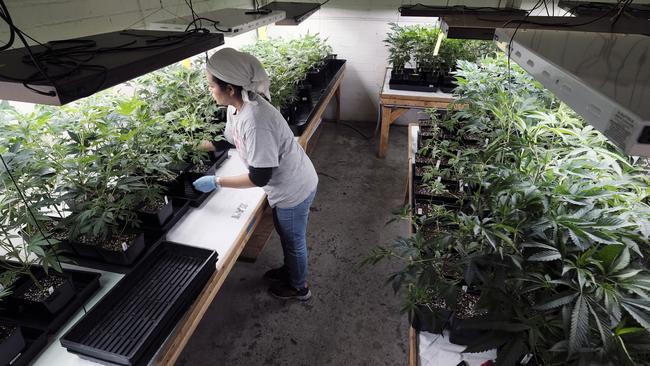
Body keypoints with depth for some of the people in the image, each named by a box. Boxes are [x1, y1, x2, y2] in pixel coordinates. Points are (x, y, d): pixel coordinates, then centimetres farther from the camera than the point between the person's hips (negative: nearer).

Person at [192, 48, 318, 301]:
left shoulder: (255, 120, -35)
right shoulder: (236, 107, -5)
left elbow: (260, 177, -31)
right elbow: (228, 139, 14)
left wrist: (216, 182, -22)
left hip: (294, 189, -8)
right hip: (286, 184, 8)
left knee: (293, 241, 15)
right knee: (286, 235, 29)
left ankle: (299, 287, 42)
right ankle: (290, 270, 55)